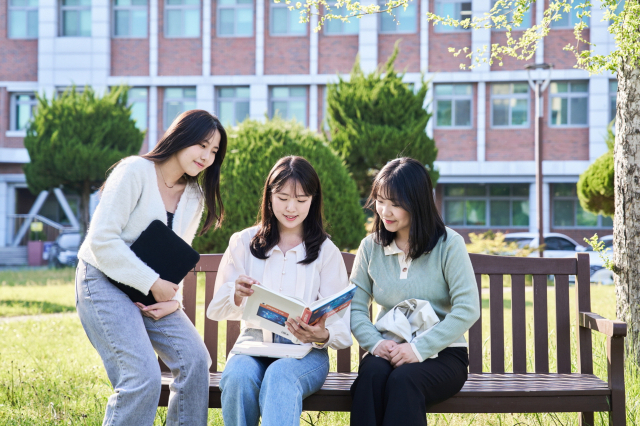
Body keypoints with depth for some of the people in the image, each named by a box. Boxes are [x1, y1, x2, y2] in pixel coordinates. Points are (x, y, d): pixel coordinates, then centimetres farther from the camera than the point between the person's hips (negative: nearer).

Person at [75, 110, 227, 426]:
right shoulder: (135, 171, -12)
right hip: (104, 281, -7)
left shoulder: (194, 196, 10)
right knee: (143, 377, -21)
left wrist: (173, 300, -7)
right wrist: (152, 283, -18)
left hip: (152, 291, 7)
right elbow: (102, 240, -18)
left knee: (195, 359, -10)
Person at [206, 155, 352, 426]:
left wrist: (322, 337, -23)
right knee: (238, 376, -34)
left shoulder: (326, 252, 9)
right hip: (254, 343, 1)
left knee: (280, 376, -37)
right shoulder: (243, 243, 11)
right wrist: (237, 295, -16)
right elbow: (215, 310, 8)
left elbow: (341, 330, 2)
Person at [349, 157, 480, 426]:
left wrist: (419, 348, -20)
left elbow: (467, 310, -11)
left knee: (403, 380, -34)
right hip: (388, 352, 3)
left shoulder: (449, 245, -3)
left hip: (441, 354, -2)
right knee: (370, 376, -32)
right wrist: (376, 342, -17)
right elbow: (355, 307, 3)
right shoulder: (371, 247, 8)